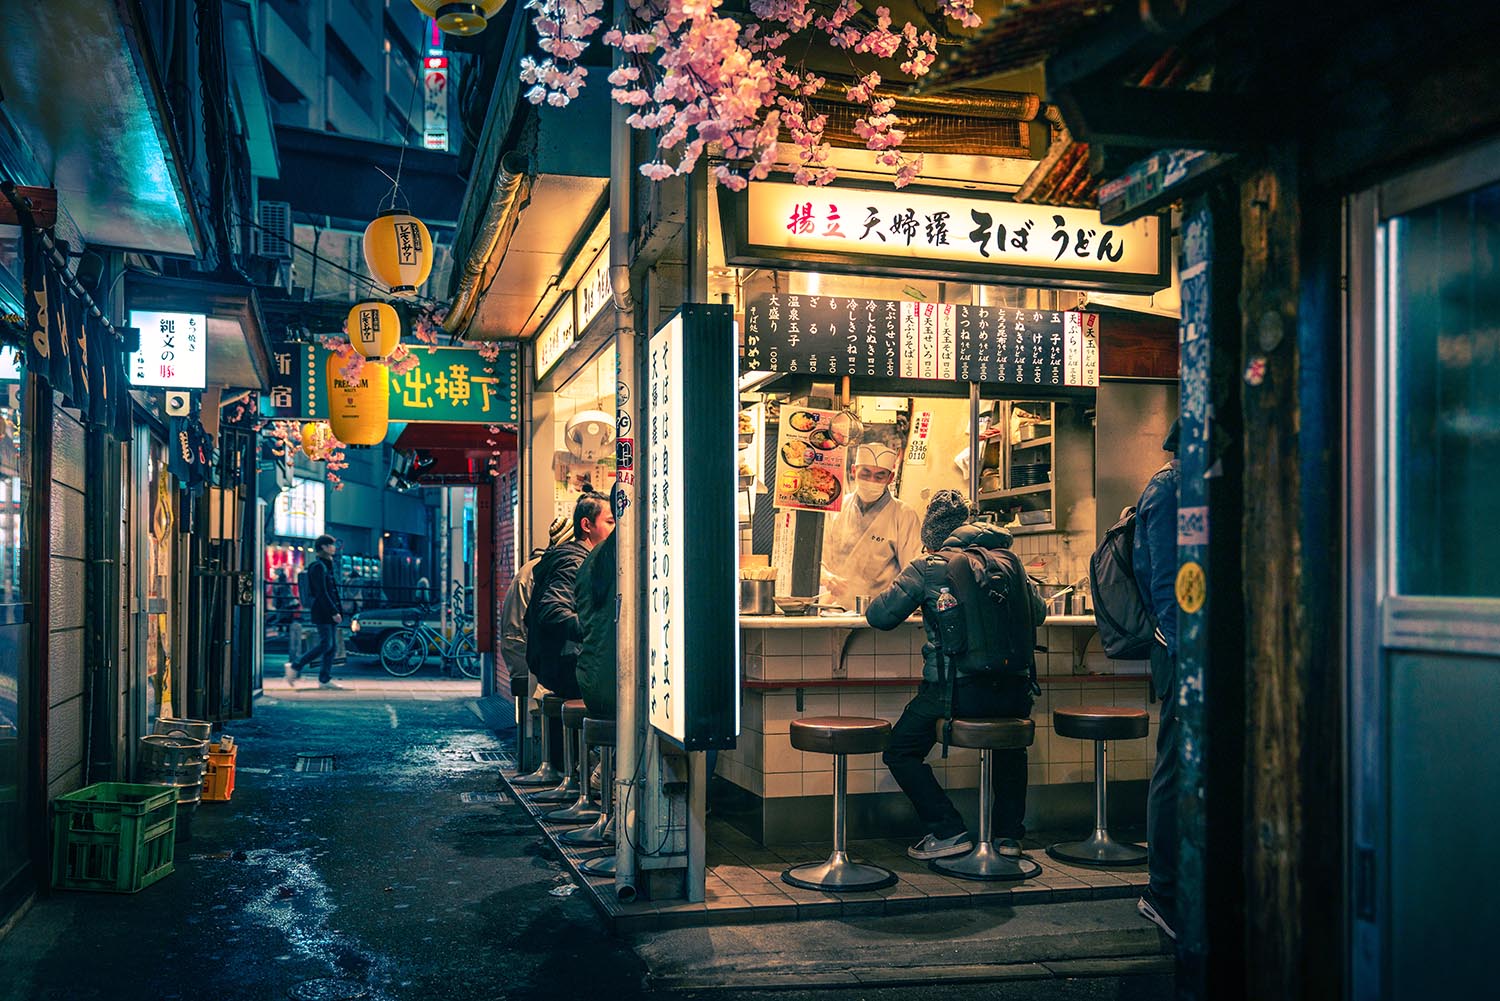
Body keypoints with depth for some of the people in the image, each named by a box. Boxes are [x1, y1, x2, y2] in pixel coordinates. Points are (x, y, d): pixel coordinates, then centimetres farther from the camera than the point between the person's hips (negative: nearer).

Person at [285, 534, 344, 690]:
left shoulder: (327, 566, 17)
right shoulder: (318, 566, -12)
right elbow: (322, 593, -18)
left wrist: (338, 609, 13)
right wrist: (334, 612, -20)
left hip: (329, 612, 9)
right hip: (322, 612, -9)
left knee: (333, 646, 6)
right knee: (326, 644, -11)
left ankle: (325, 679, 9)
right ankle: (295, 667, -1)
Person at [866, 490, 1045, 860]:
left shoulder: (926, 569, -3)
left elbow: (879, 616, -4)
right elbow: (1038, 612, 19)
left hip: (955, 688, -4)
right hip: (1013, 689, 5)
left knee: (900, 751, 16)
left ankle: (949, 831, 8)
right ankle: (1010, 833, 29)